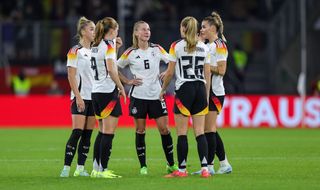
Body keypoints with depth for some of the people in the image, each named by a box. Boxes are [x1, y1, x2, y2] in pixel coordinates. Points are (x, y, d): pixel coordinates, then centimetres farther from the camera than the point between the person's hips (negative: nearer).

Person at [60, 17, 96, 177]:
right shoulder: (75, 51, -5)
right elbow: (71, 76, -11)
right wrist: (78, 97, -17)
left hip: (94, 97, 7)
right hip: (81, 97, -7)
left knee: (88, 134, 4)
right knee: (77, 132, -13)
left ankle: (80, 168, 7)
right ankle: (66, 168, -12)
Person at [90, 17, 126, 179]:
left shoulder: (95, 46, 13)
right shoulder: (108, 45, -11)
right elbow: (111, 69, -20)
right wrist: (121, 87, -13)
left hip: (96, 92, 8)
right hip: (108, 92, -8)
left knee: (102, 132, 14)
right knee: (108, 133, -5)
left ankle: (96, 169, 15)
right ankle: (103, 170, -7)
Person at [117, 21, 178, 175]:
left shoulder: (157, 49, 2)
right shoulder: (130, 53, -1)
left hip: (156, 94, 1)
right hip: (138, 96, -1)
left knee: (164, 129, -2)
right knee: (140, 131, 2)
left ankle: (171, 164, 10)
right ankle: (143, 166, 9)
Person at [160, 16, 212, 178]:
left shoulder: (176, 46, -4)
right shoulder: (204, 47, 8)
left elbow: (170, 73, -3)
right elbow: (207, 74, 8)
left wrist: (163, 90, 11)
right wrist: (206, 95, 15)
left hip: (184, 89, -4)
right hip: (200, 89, 4)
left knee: (181, 132, 2)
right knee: (200, 132, 4)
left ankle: (182, 169, 3)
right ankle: (204, 168, -5)